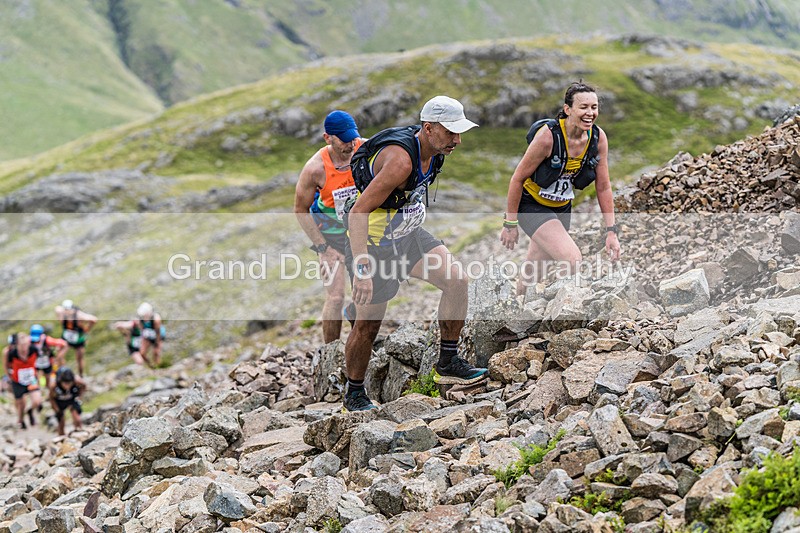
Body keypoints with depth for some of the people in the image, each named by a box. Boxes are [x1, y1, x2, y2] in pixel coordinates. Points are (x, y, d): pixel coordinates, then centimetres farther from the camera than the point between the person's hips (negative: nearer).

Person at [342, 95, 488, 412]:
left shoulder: (434, 151, -4)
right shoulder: (400, 160, -32)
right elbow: (357, 213, -32)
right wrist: (362, 271, -37)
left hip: (408, 235, 8)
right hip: (374, 245, -8)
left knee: (456, 280, -8)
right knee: (368, 325, 2)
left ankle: (448, 364, 4)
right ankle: (354, 394, 22)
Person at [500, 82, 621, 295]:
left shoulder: (599, 138, -11)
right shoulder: (548, 136, -26)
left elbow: (603, 187, -1)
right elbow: (517, 179, -17)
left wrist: (611, 230, -4)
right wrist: (510, 224, -12)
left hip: (561, 208, 6)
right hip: (533, 206, -6)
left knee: (533, 274, 16)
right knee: (574, 261, -27)